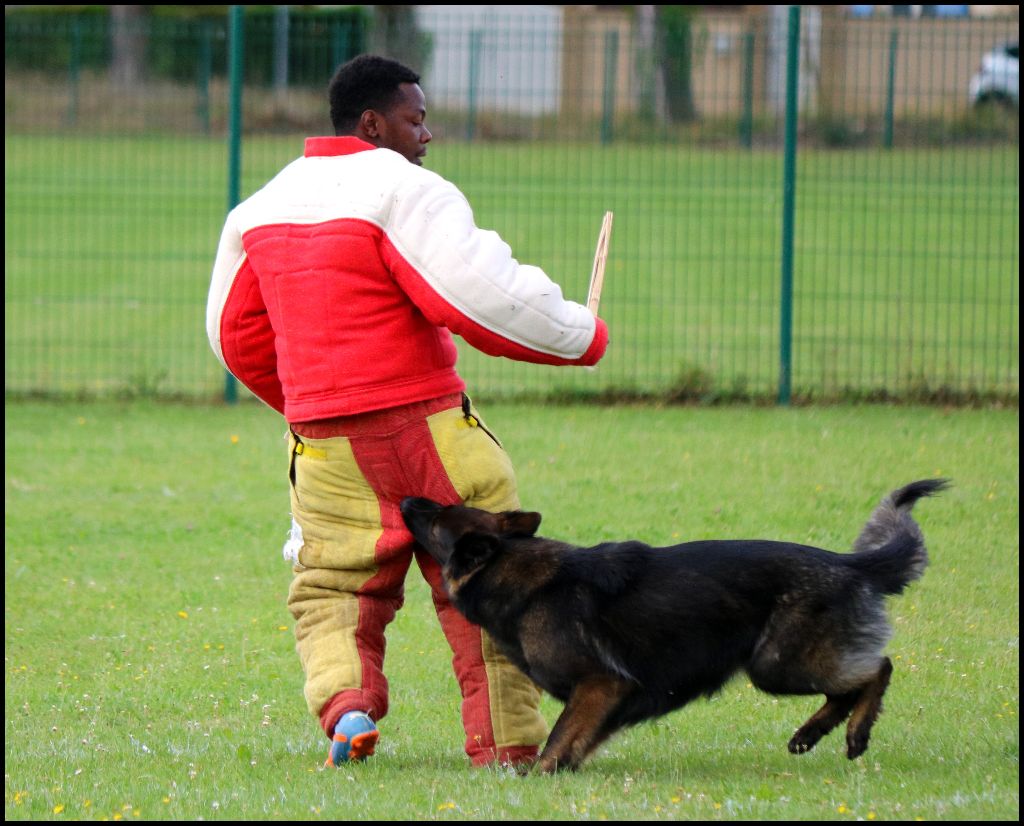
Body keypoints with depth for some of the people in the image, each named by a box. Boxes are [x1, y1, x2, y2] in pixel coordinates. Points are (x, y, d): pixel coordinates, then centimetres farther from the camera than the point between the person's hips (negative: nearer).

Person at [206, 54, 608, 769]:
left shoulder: (265, 205, 12)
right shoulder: (404, 192, -12)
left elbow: (236, 333, 20)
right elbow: (483, 299, -21)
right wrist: (584, 337, -6)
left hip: (321, 439, 5)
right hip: (424, 426, -5)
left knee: (332, 584, 15)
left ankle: (344, 701, -12)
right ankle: (507, 745, 7)